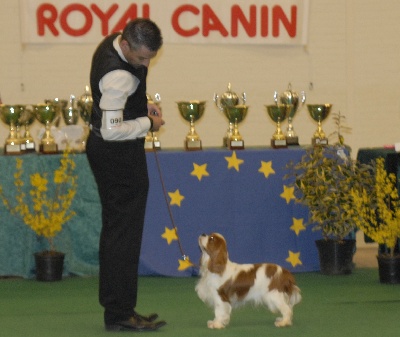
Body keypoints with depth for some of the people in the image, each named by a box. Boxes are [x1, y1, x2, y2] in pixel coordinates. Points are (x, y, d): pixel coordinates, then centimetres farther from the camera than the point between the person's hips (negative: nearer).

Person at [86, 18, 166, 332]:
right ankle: (120, 314, -2)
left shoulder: (114, 42, 3)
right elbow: (112, 130, -28)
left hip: (105, 151, 11)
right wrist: (149, 123, -15)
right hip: (119, 154, -11)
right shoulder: (119, 76, -28)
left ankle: (116, 307, 21)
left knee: (114, 230, 14)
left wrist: (143, 106, 8)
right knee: (124, 234, -6)